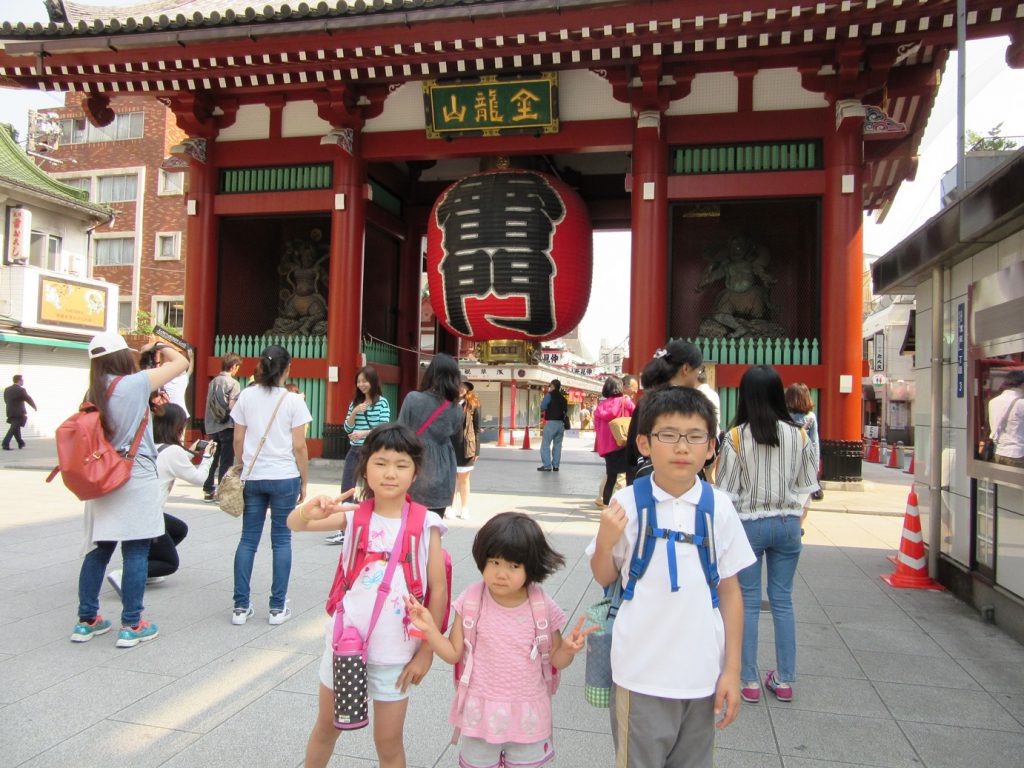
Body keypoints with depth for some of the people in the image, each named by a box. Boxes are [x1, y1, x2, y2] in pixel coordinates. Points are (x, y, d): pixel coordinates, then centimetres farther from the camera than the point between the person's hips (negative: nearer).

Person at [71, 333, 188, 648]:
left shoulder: (94, 392, 6)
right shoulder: (136, 383, -11)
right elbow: (181, 362, -5)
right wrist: (159, 346, 16)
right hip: (137, 478, -7)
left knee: (98, 550, 14)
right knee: (136, 553, 1)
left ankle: (86, 621, 22)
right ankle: (131, 626, 7)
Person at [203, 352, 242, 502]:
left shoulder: (213, 382, 9)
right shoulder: (233, 383, -10)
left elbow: (209, 404, 10)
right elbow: (232, 407, -18)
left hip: (212, 426, 6)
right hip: (227, 426, -6)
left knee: (213, 459, 15)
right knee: (226, 461, 1)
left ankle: (208, 491, 20)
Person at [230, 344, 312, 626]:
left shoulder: (246, 396, 1)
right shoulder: (293, 401, -7)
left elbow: (238, 439, 4)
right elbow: (299, 446, -6)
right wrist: (303, 483, 3)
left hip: (253, 477, 3)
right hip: (285, 478, -2)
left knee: (248, 539, 9)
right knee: (281, 539, 6)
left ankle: (240, 606, 13)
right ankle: (278, 607, 10)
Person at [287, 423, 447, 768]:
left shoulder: (425, 524, -12)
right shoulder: (355, 515, -6)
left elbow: (438, 590, -8)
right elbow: (294, 524, -17)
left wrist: (426, 651, -6)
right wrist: (309, 511, -40)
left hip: (395, 653, -2)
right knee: (326, 726, 22)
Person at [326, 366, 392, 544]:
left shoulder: (382, 402, -5)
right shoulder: (354, 402, 8)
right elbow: (347, 428, 7)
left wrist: (364, 433, -25)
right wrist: (354, 413, -10)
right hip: (354, 450, 5)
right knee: (346, 489, 2)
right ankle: (344, 530, 6)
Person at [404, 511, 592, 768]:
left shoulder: (543, 607, -13)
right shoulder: (471, 600, -13)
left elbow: (556, 660, -1)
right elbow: (453, 653, -6)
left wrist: (568, 649, -22)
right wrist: (429, 628, -20)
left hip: (528, 716, 0)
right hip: (480, 711, 1)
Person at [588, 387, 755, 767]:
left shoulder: (719, 507, -5)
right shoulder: (627, 503, -9)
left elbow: (730, 590, 2)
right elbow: (605, 577, 3)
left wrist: (732, 670, 3)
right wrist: (605, 541, -17)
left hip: (703, 674, 2)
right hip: (641, 673, -2)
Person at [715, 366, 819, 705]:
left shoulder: (735, 436, -12)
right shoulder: (798, 435, -4)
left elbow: (726, 490, -9)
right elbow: (808, 483, 4)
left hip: (748, 523, -3)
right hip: (788, 523, 3)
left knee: (748, 602, 7)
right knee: (783, 601, 13)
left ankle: (749, 681, 14)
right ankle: (785, 680, 21)